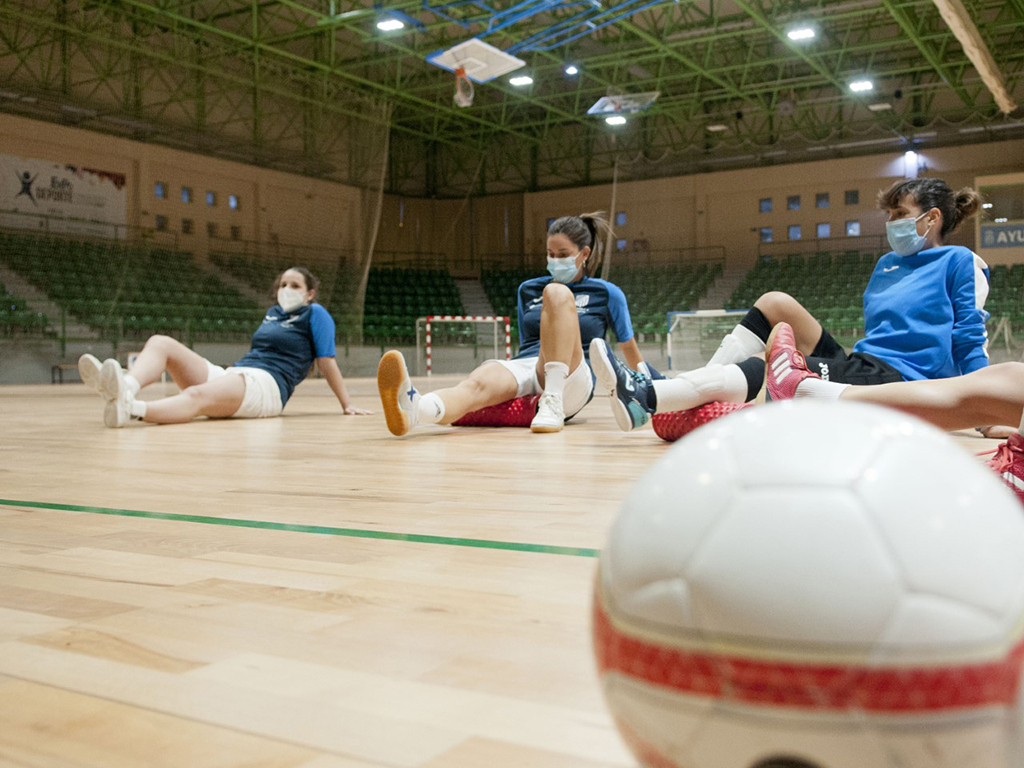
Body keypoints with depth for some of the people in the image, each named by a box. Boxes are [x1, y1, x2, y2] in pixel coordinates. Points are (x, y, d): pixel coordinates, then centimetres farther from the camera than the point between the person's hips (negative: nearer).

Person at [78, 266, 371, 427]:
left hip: (265, 385, -8)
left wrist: (347, 404, -1)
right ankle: (125, 388, -43)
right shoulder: (273, 313, 28)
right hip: (231, 374, 8)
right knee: (161, 343, -10)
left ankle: (131, 409, -70)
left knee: (198, 395, -40)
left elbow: (327, 361, 2)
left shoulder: (315, 314, 6)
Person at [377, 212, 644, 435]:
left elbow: (628, 347, 25)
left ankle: (553, 404, -41)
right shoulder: (528, 289, 26)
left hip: (571, 383, -3)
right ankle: (413, 410, -71)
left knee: (557, 293, -27)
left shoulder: (607, 293, 16)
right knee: (476, 384, -36)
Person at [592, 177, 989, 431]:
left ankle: (643, 398, -42)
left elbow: (969, 340, -3)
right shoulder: (888, 264, 22)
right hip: (859, 366, 8)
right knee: (776, 302, -5)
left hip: (898, 382, -8)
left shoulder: (960, 262, 2)